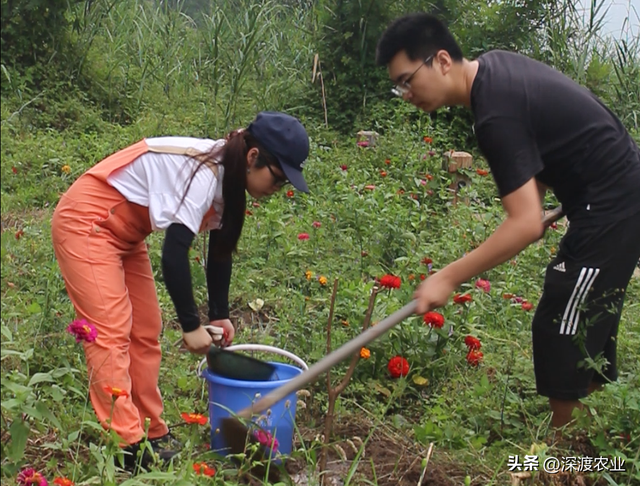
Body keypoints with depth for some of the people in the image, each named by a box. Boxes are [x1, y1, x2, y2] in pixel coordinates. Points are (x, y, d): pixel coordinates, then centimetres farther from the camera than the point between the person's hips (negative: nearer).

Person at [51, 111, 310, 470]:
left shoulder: (227, 179, 0)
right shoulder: (205, 173, -28)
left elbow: (220, 251, 9)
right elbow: (175, 253, -30)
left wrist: (220, 315, 7)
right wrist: (191, 326, -22)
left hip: (123, 233, 10)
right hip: (87, 223, -10)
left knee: (145, 333, 9)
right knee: (111, 333, -14)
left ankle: (153, 435, 17)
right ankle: (129, 447, -12)